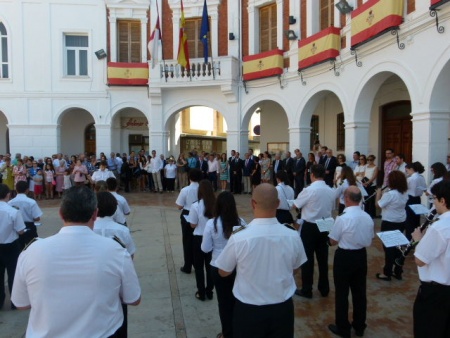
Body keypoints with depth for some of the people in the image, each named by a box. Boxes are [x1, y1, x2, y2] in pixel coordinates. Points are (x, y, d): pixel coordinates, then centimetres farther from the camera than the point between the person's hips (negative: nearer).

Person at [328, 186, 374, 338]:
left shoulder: (342, 218, -23)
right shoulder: (368, 217, -4)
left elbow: (333, 241, -12)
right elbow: (369, 240, 7)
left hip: (344, 257, -6)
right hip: (361, 255, 6)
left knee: (342, 293, 9)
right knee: (360, 292, 18)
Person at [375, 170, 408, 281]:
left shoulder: (390, 194, -23)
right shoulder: (404, 193, 3)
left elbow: (378, 204, -14)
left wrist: (378, 193, 0)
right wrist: (384, 194, 8)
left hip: (389, 223, -7)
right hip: (401, 222, 7)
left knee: (388, 247, 3)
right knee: (398, 246, 16)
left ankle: (387, 273, 11)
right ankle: (398, 272, 24)